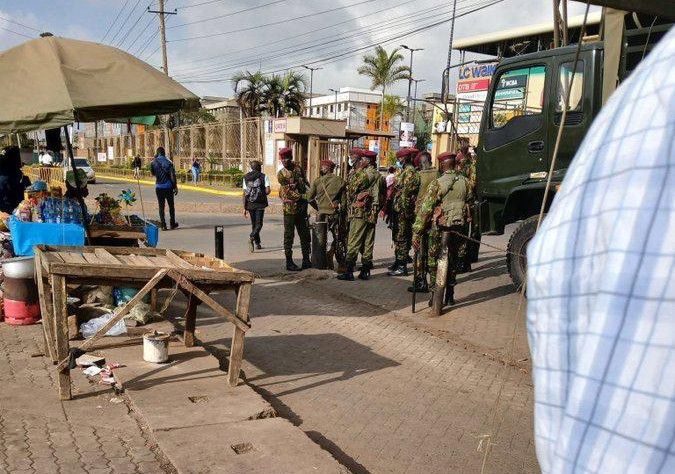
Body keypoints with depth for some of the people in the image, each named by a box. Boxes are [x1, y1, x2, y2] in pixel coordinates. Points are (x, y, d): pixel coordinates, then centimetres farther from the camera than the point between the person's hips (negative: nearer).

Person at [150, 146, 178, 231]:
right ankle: (172, 223, 18)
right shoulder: (168, 162, -6)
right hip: (168, 187, -1)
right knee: (171, 206, 12)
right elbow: (172, 175, -11)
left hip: (159, 187, 1)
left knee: (161, 206, 6)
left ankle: (163, 225, 2)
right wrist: (175, 187, -6)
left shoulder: (154, 162, -1)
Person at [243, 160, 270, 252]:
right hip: (260, 203, -3)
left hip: (250, 204, 3)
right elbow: (268, 191, -11)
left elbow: (244, 193, 3)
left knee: (254, 224, 16)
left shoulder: (246, 177, 6)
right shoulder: (264, 176, -3)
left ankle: (257, 243, 21)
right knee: (258, 224, -1)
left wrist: (244, 207, 4)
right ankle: (252, 237, -26)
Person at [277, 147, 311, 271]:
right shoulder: (281, 174, -5)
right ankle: (289, 263, 5)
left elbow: (305, 184, 17)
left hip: (301, 209, 5)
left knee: (305, 235, 10)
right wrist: (302, 197, -14)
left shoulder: (298, 169, 9)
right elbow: (288, 192, -12)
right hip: (290, 209, -5)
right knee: (289, 236, 0)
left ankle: (306, 261, 19)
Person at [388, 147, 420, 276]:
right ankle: (398, 262, 26)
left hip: (404, 210, -10)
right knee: (398, 237, 16)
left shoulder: (410, 172, -14)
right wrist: (393, 208, 19)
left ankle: (402, 267, -3)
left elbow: (406, 193, -20)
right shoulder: (403, 171, 18)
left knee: (402, 238, -7)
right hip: (399, 210, 10)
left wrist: (403, 209, -22)